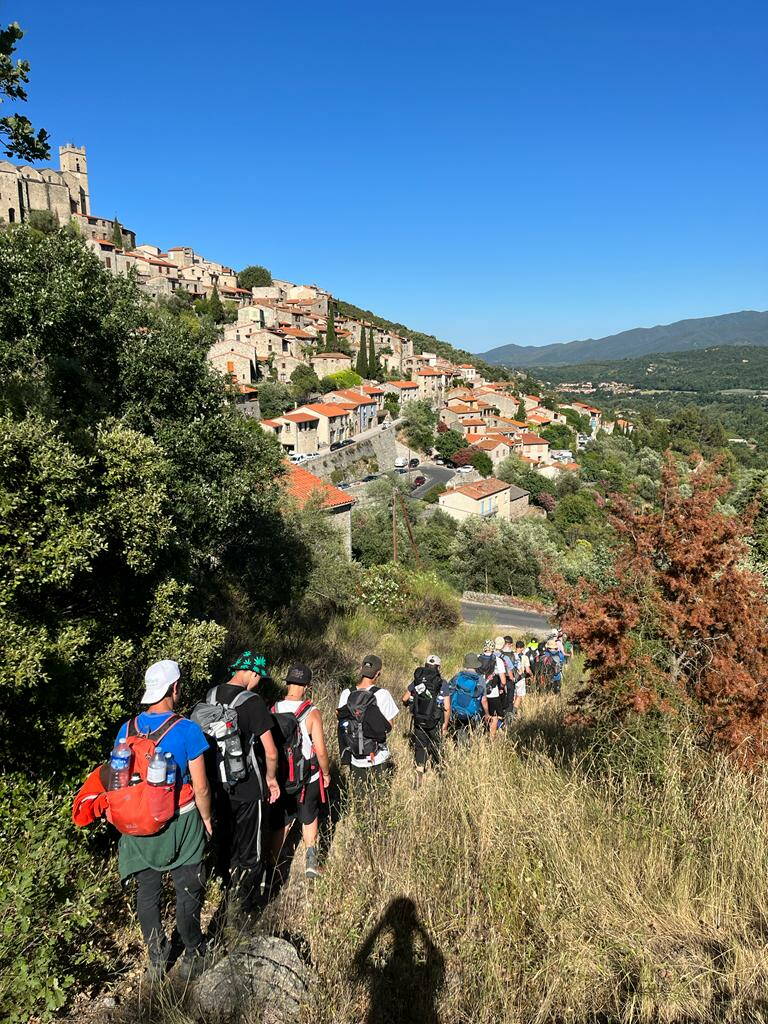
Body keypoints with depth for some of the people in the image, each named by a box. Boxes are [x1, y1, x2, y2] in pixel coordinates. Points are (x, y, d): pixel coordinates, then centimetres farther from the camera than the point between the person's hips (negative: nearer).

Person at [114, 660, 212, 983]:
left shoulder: (126, 730, -7)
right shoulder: (187, 730, -20)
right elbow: (201, 787, -15)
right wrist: (207, 820, 3)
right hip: (180, 824, -4)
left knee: (147, 893, 19)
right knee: (188, 892, 13)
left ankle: (156, 961, 33)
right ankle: (192, 958, 26)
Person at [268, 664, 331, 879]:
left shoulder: (272, 711, -9)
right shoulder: (312, 713, -18)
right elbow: (320, 750, -17)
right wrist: (326, 773, 1)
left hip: (279, 778, 2)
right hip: (307, 779, -2)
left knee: (279, 824, 19)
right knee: (309, 819, 21)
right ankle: (310, 862, 21)